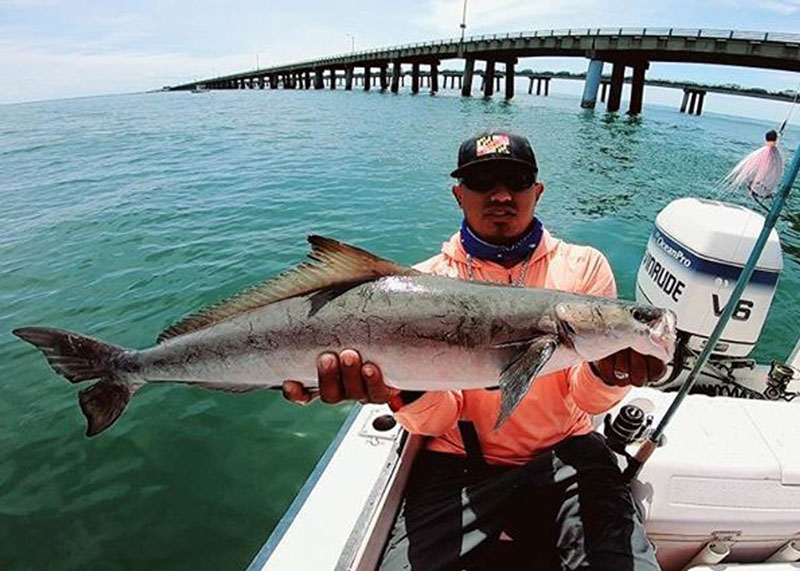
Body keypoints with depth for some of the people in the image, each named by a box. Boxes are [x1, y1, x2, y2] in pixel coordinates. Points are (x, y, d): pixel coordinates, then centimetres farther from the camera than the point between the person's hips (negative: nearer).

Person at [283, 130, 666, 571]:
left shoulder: (583, 266, 1)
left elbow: (587, 400, -5)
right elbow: (437, 418, -10)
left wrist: (609, 374, -28)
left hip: (564, 452, 2)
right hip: (461, 461, -1)